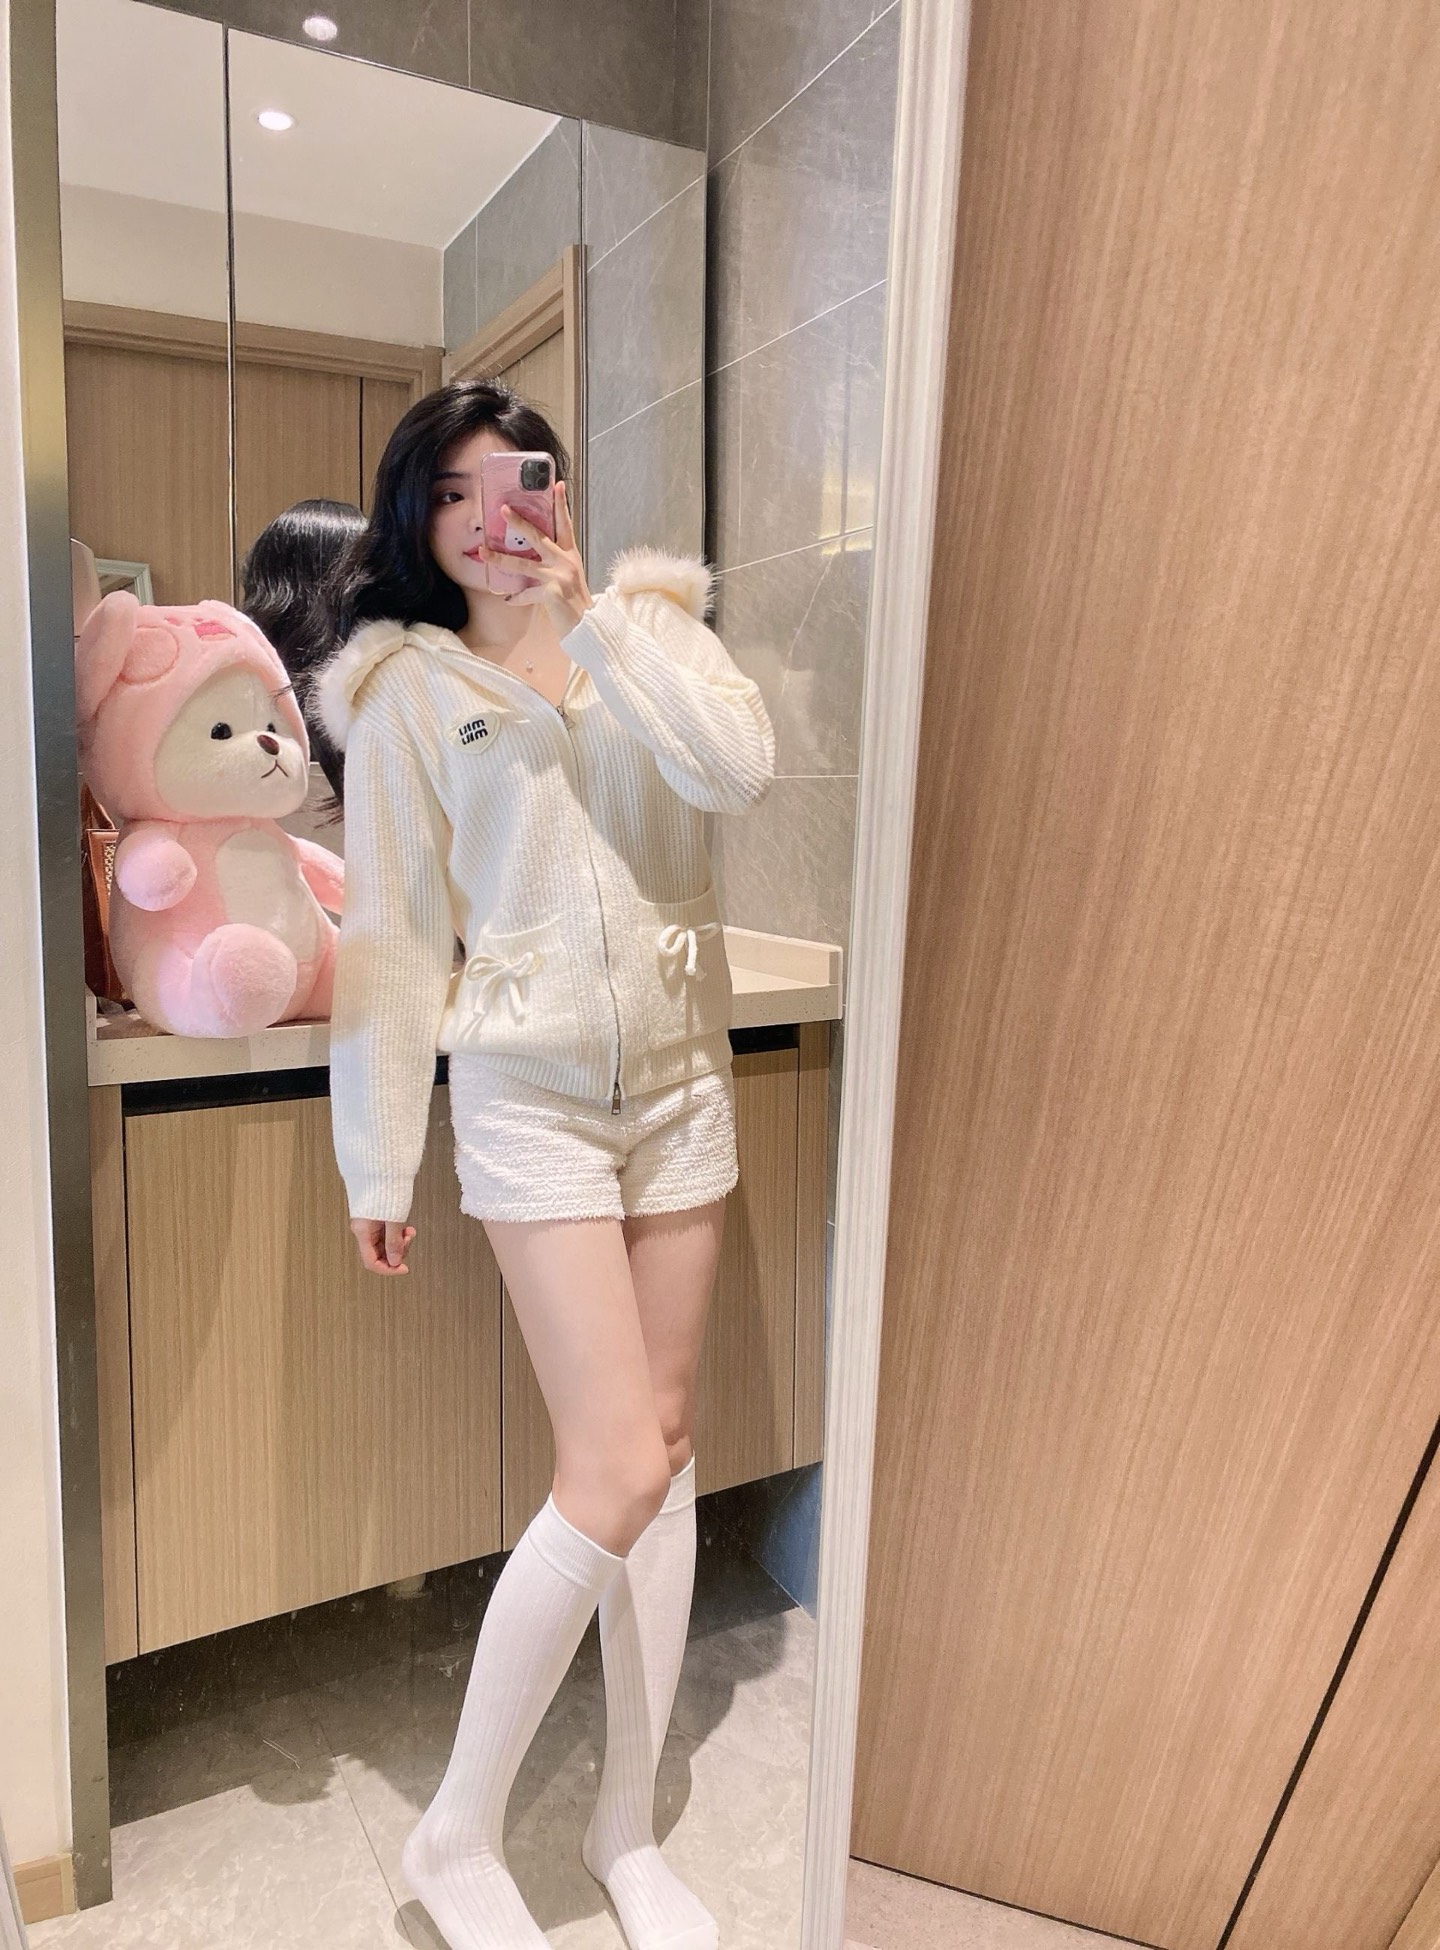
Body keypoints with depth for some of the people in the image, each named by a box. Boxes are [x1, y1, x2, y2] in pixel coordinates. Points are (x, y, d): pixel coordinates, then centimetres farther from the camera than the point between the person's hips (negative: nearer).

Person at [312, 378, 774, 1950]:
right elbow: (390, 935, -1)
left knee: (665, 1440, 8)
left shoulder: (647, 622, 10)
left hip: (681, 1076, 4)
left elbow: (739, 767, -10)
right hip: (532, 1094, -3)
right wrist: (377, 1163, -2)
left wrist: (589, 616, -9)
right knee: (620, 1469, -8)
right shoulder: (405, 688, 2)